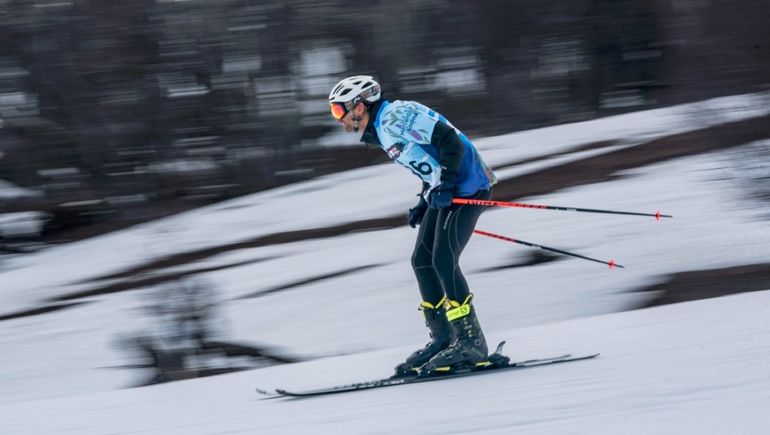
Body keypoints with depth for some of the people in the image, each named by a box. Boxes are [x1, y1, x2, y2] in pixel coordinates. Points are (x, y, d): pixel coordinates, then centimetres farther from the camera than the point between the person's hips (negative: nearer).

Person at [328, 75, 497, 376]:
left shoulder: (396, 118, -16)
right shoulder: (381, 131, 16)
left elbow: (450, 140, -21)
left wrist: (445, 185, -23)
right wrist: (424, 202, 16)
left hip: (467, 186, -10)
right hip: (447, 190, 10)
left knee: (443, 261, -16)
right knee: (422, 261, 7)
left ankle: (470, 342, -12)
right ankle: (443, 339, 9)